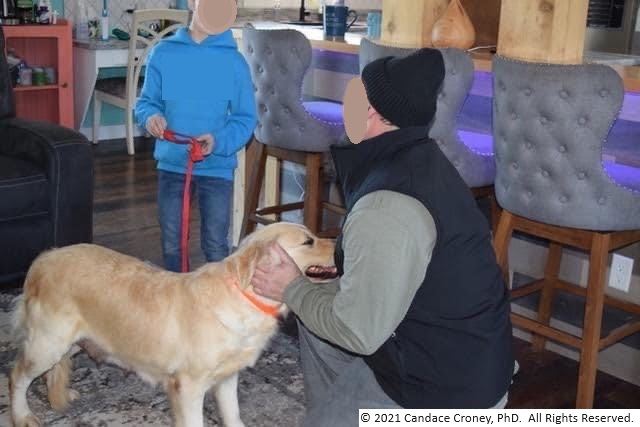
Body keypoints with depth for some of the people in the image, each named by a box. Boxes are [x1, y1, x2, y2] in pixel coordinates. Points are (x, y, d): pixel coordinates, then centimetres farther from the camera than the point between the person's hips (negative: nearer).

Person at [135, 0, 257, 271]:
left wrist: (218, 141, -22)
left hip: (217, 167, -2)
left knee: (215, 245, 6)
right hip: (171, 164, 2)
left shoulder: (234, 61, -7)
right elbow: (146, 101, 6)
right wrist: (151, 116, -17)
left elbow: (246, 118, -5)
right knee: (171, 243, 14)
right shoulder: (163, 52, -2)